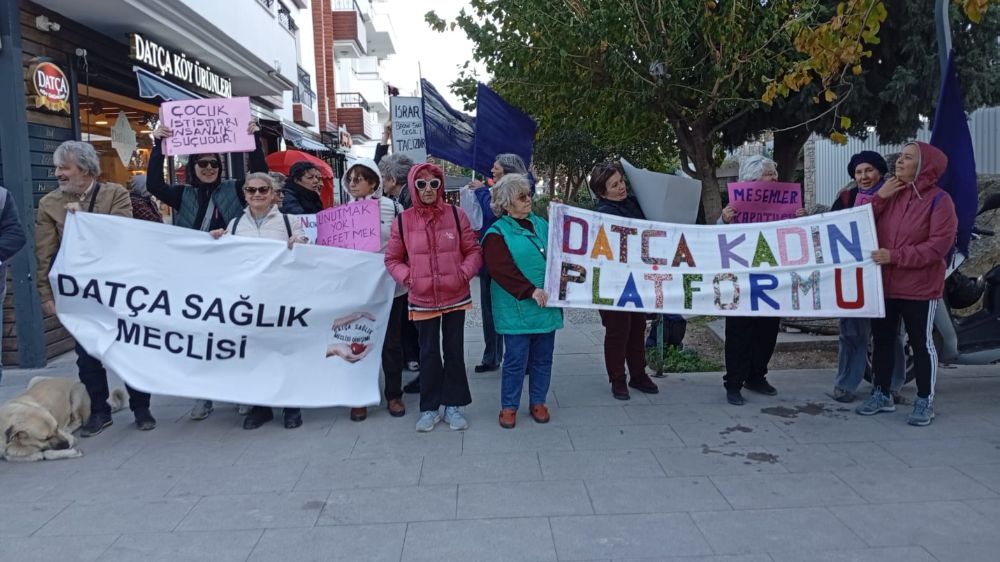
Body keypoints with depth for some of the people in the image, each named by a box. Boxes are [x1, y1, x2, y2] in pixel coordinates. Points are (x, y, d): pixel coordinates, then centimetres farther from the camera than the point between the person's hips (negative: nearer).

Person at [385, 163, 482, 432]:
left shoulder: (456, 215, -4)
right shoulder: (402, 221, -4)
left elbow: (473, 251, 2)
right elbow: (392, 259, 5)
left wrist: (465, 273, -12)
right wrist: (407, 277, -10)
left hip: (456, 297, 0)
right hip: (422, 300, 0)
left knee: (455, 352, 11)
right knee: (428, 354, 10)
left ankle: (453, 405, 24)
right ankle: (429, 408, 22)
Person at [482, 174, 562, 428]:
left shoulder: (541, 225, 11)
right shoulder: (497, 233, -6)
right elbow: (501, 270, -16)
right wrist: (530, 291, -21)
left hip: (546, 305, 5)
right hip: (517, 309, -5)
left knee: (543, 358, 12)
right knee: (516, 359, 1)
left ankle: (538, 402, 26)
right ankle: (509, 406, 17)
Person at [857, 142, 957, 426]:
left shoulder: (939, 200, -9)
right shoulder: (889, 193, 8)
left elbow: (940, 245, -17)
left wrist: (895, 256, -21)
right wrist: (879, 198, -9)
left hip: (919, 286, -5)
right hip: (883, 283, 6)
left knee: (921, 343, 4)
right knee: (882, 339, 12)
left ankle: (925, 402, 16)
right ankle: (882, 394, 25)